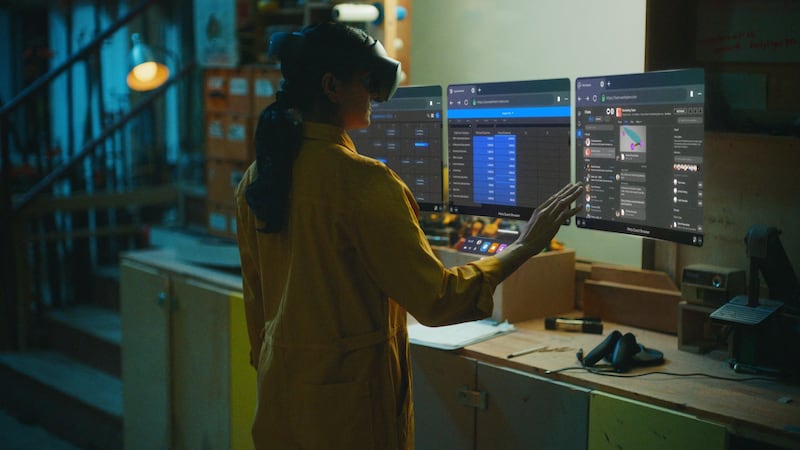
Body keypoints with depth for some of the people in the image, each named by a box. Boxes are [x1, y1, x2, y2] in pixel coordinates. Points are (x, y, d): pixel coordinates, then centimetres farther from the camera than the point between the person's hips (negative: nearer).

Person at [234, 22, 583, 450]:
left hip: (279, 388, 7)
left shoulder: (255, 177, 0)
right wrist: (523, 246, -9)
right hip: (348, 394, -7)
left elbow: (255, 299, 9)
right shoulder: (363, 182, -22)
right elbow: (436, 300, -18)